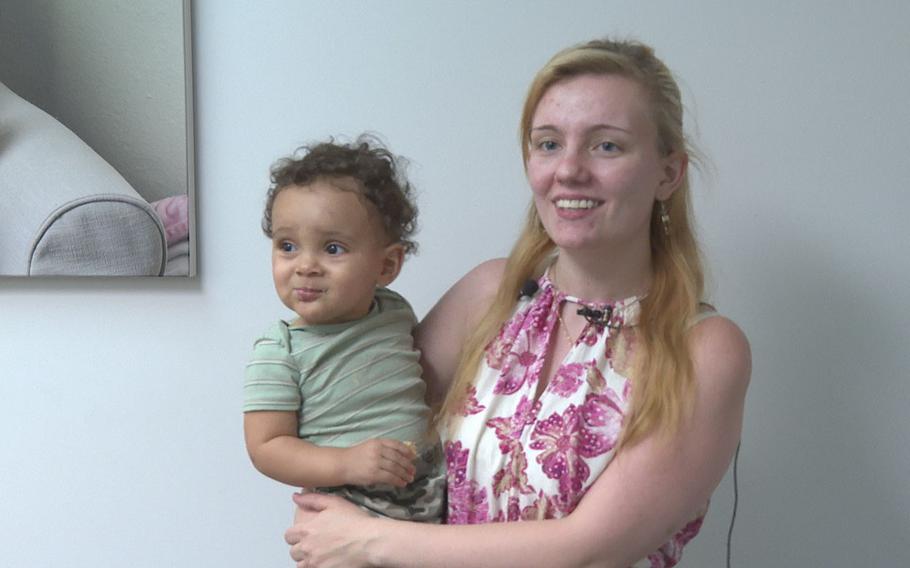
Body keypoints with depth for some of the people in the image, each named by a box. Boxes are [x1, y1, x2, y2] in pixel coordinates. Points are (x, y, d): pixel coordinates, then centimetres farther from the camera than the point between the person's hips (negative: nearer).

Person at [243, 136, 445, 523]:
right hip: (346, 516, -4)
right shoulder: (279, 353, -10)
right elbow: (265, 447, -12)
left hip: (433, 498, 4)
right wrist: (346, 463, -23)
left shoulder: (395, 311, 5)